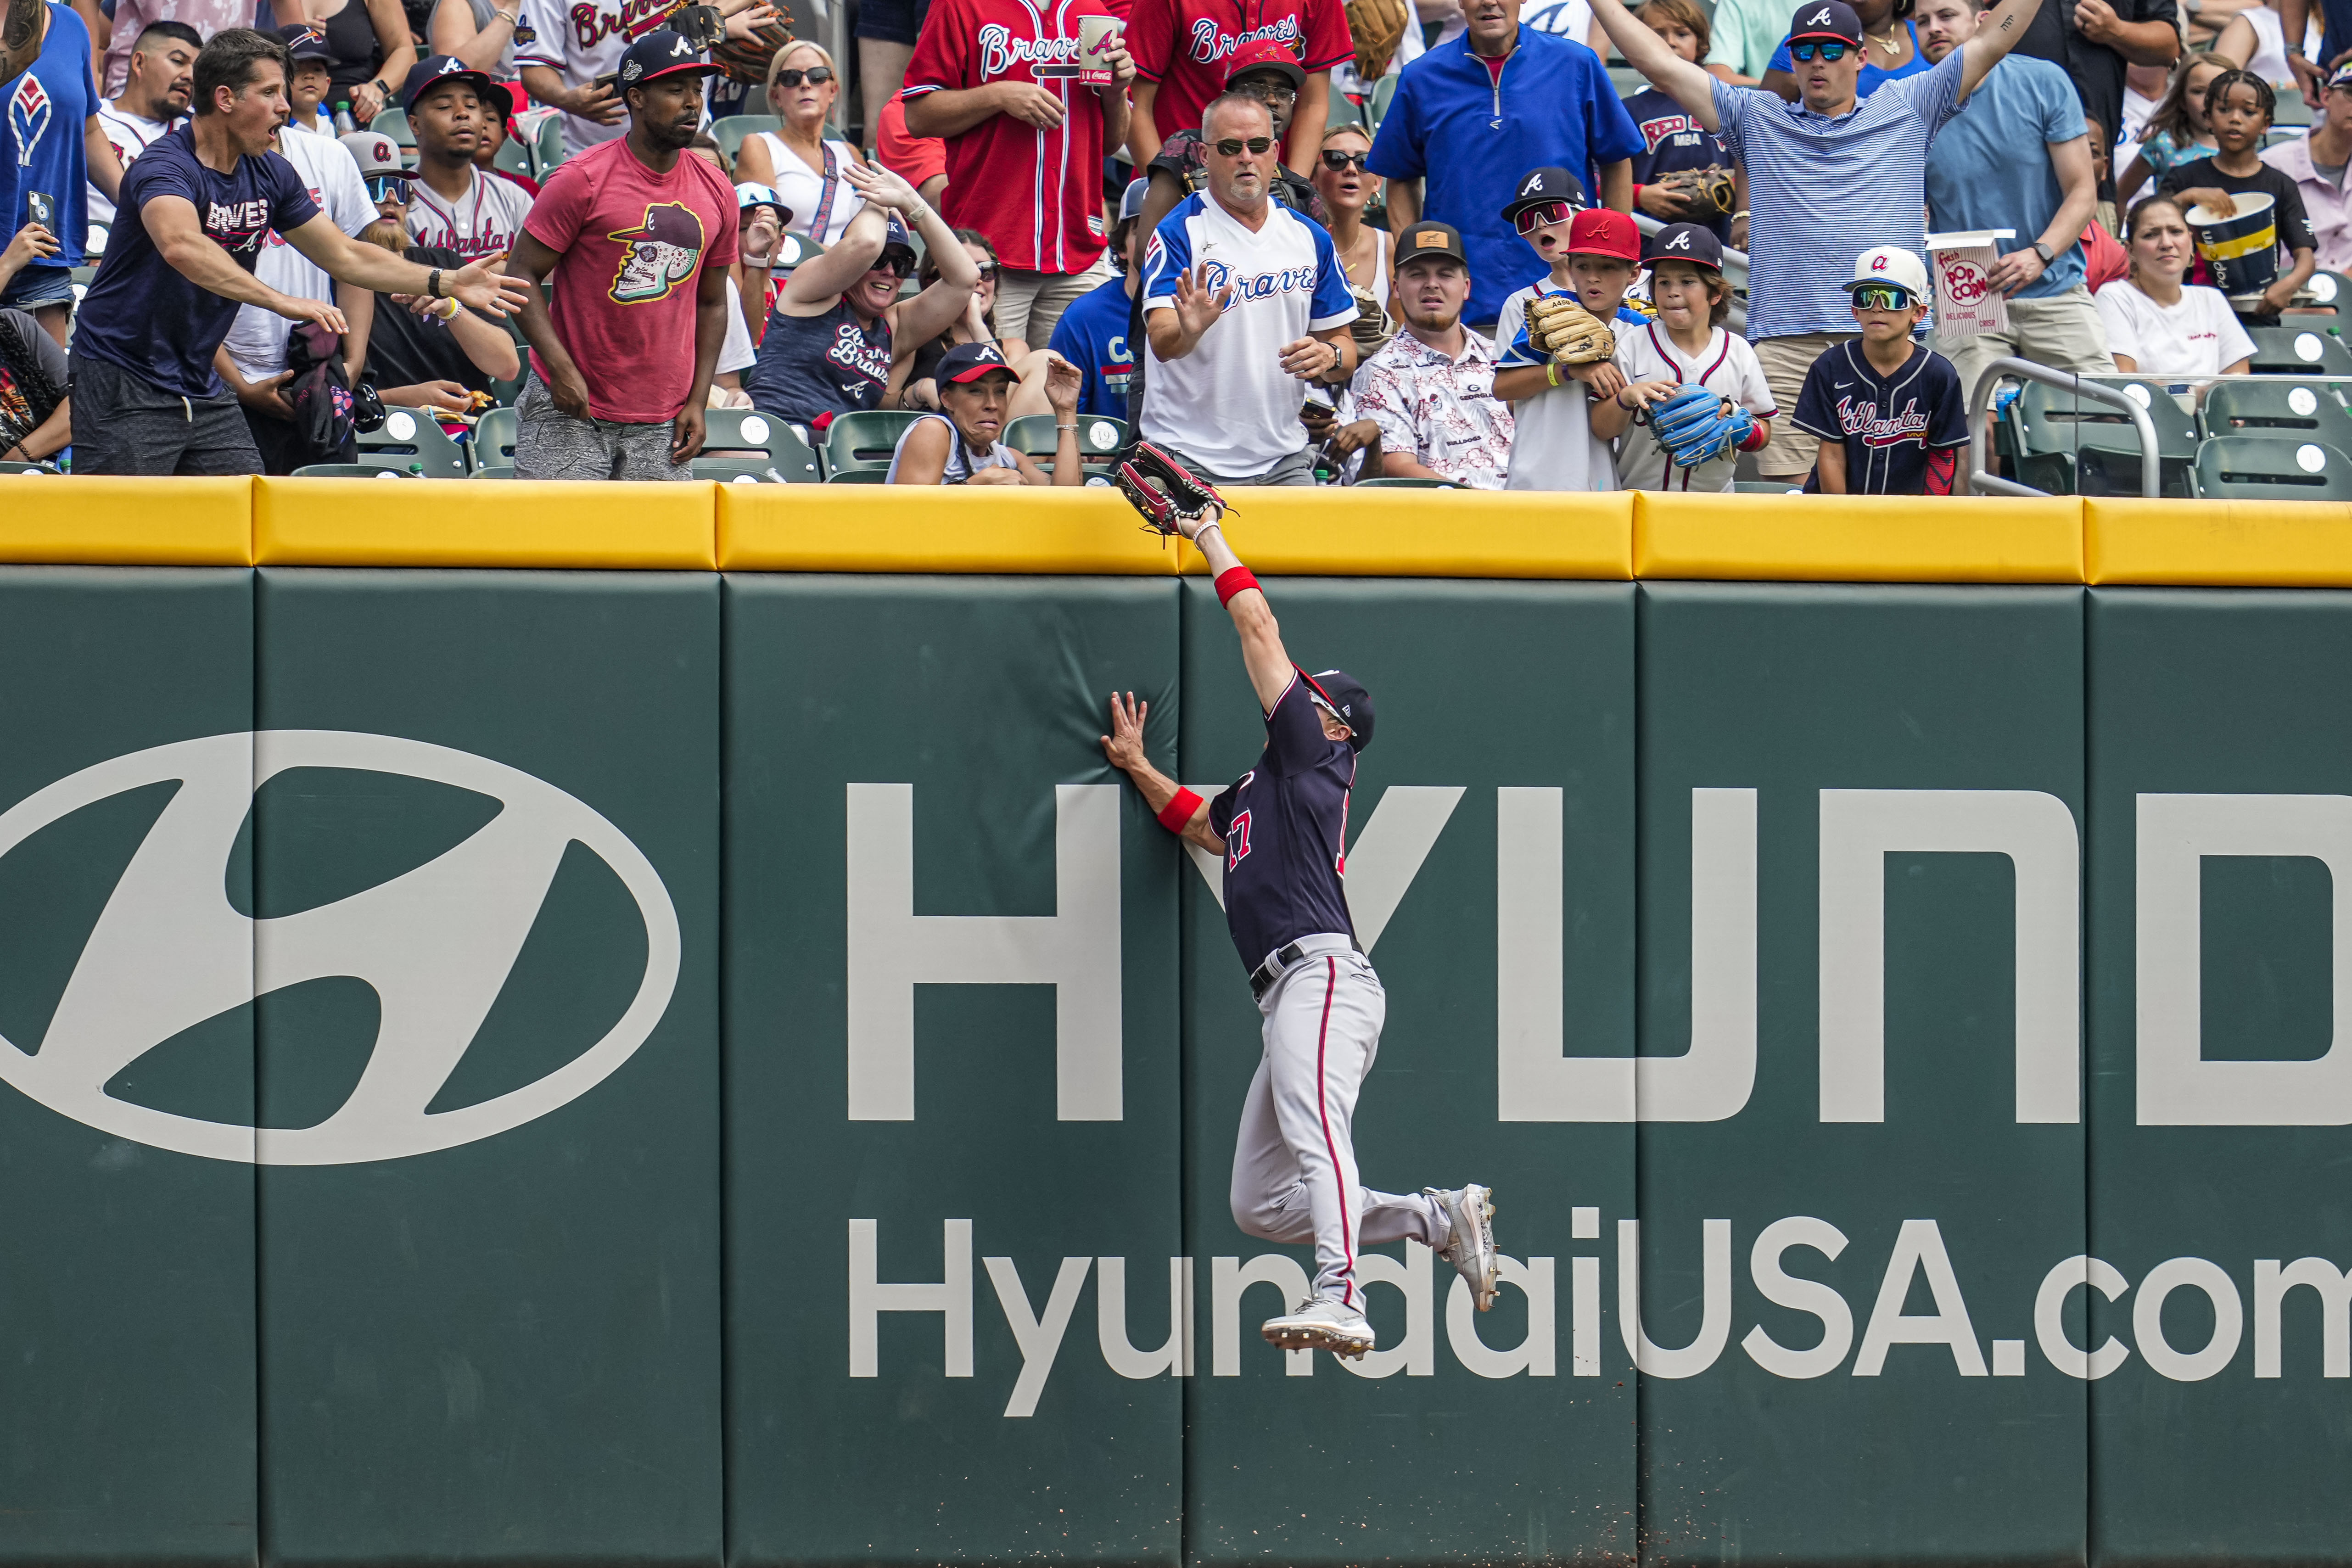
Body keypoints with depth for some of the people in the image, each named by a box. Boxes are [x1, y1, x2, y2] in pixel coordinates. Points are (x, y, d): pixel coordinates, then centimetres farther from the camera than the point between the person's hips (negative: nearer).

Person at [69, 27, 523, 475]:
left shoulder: (271, 175, 7)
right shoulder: (166, 167, -19)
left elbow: (344, 255, 16)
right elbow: (181, 246, -40)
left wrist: (445, 284, 7)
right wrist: (281, 301, -47)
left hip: (201, 390, 8)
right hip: (123, 385, -7)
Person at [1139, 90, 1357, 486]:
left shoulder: (1310, 239, 11)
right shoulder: (1179, 233, -4)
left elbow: (1346, 350, 15)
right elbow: (1161, 343, -16)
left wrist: (1329, 356, -8)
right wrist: (1187, 332, -39)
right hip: (1188, 456, -4)